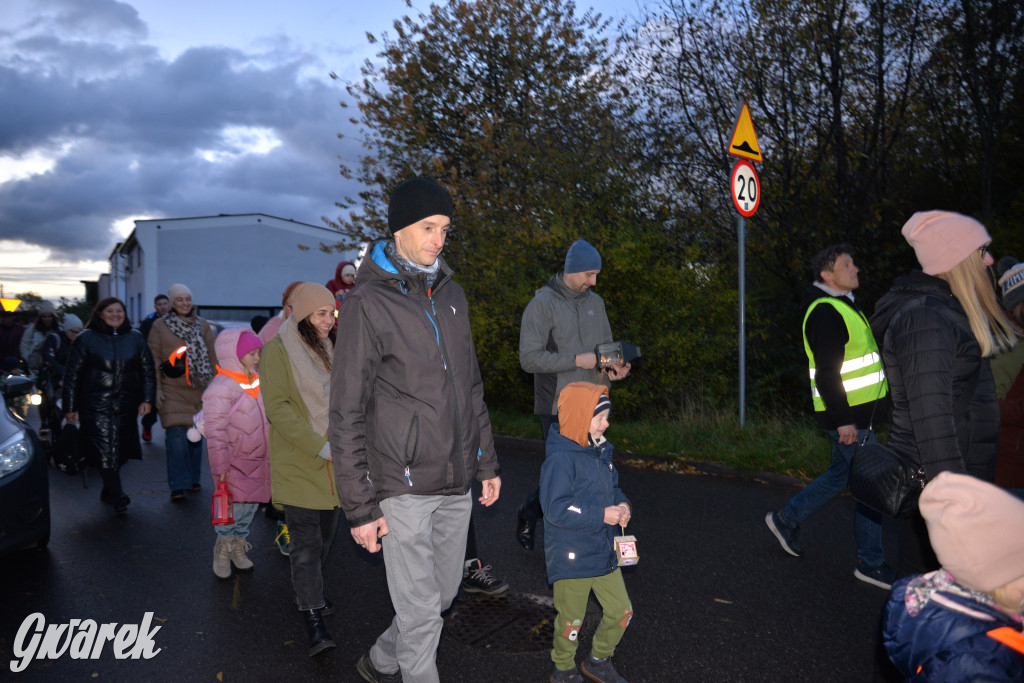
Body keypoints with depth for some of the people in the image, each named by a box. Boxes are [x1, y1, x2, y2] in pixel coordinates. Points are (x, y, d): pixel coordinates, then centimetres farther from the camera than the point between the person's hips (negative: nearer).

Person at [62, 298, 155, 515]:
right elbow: (72, 374, 3)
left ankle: (108, 491, 25)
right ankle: (117, 495, -13)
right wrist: (70, 407, 0)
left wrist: (146, 399, 3)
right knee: (104, 448, -12)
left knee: (120, 450, 7)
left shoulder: (135, 338, 10)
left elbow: (147, 370, 13)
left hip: (126, 406, 3)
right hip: (96, 405, -3)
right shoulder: (87, 338, 2)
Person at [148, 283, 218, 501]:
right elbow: (154, 359, 3)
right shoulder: (159, 326, 3)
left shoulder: (202, 325, 10)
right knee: (176, 435, -11)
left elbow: (213, 356, 12)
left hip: (199, 389, 3)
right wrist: (157, 387, -3)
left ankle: (193, 479, 22)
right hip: (172, 390, -3)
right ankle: (178, 485, -7)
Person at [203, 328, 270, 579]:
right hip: (235, 463, -7)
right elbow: (215, 431, -19)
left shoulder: (257, 382, 8)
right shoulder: (220, 388, -17)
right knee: (234, 507, -3)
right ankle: (222, 554, 17)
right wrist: (220, 466, -18)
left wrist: (269, 453, 23)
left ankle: (238, 550, 29)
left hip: (257, 460, 7)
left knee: (251, 505, 13)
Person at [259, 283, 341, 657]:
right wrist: (320, 447, -22)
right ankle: (313, 620, 3)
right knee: (306, 543, -4)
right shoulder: (278, 349, -11)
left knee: (325, 536, 16)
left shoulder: (332, 348, 11)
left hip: (336, 463, 6)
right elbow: (278, 407, -17)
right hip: (298, 462, -6)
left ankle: (308, 592, 37)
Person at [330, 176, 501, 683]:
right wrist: (360, 506, -12)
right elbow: (346, 415, -11)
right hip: (404, 487, -6)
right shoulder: (367, 303, -11)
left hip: (456, 482, 7)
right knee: (421, 610, 4)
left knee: (445, 592, 19)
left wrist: (486, 462, 15)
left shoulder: (451, 295, 9)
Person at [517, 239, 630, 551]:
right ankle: (528, 514, 20)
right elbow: (529, 358, -15)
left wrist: (615, 367, -4)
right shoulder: (542, 304, -9)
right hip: (558, 407, -6)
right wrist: (577, 361, -21)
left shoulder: (596, 302, 12)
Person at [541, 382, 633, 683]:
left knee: (621, 610, 14)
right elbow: (556, 508, -27)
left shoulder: (599, 452, 5)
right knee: (571, 620, 10)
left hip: (603, 552, 8)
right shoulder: (561, 459, -23)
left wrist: (622, 506, -3)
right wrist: (602, 515, -25)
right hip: (571, 557, -8)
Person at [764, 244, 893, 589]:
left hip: (858, 412, 10)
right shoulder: (825, 312, -17)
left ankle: (786, 519, 31)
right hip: (849, 417, -10)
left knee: (840, 475, 19)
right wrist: (843, 419, -24)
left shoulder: (842, 306, 17)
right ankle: (870, 563, 12)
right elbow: (826, 373, -22)